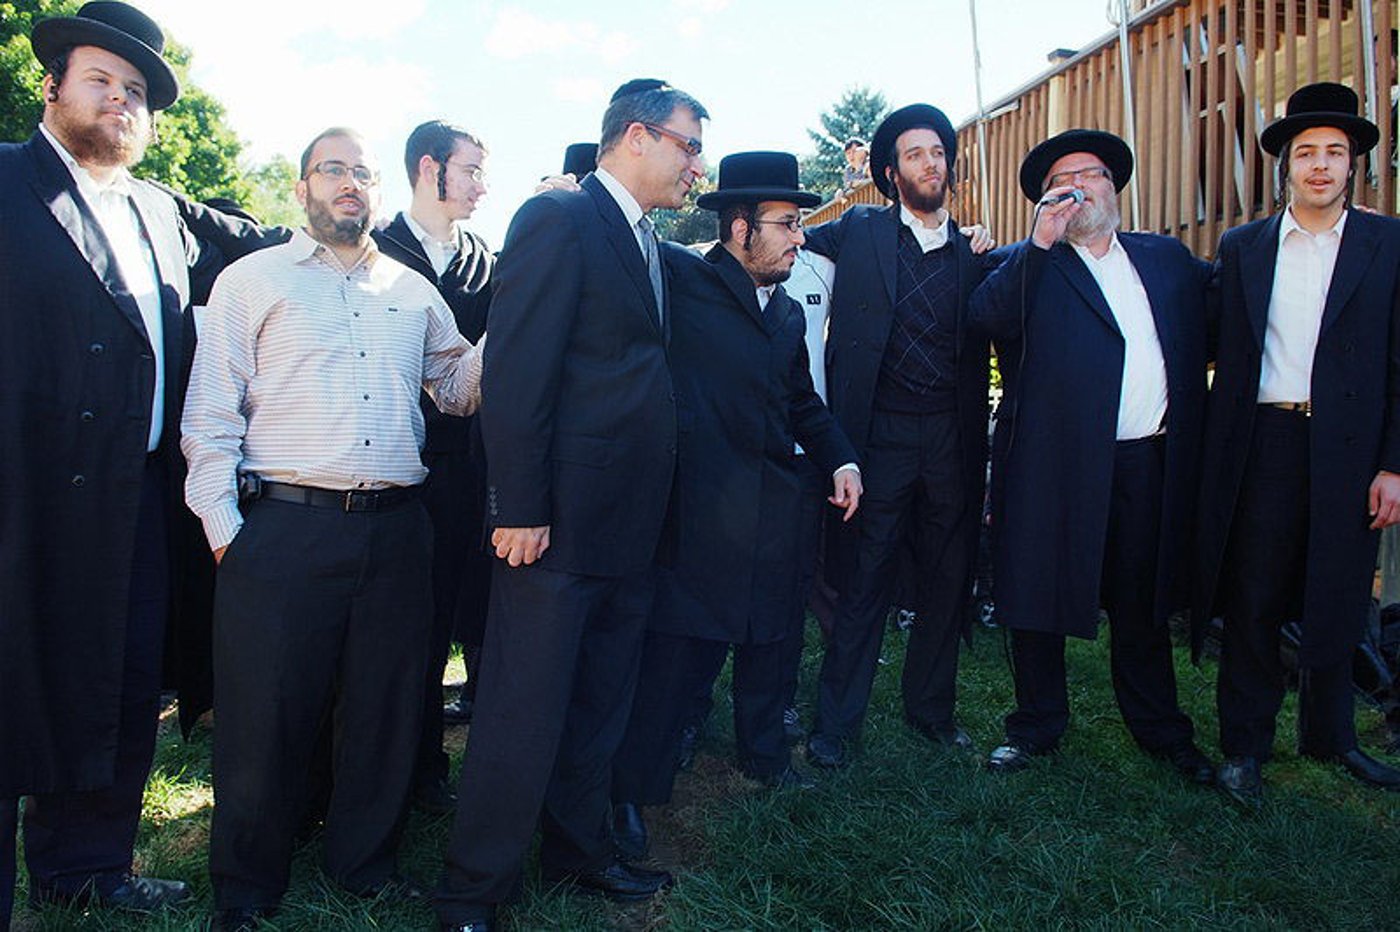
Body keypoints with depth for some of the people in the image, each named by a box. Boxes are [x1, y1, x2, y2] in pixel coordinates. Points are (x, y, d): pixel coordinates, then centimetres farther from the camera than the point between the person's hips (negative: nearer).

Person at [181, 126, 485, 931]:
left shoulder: (413, 291, 17)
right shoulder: (252, 280, 7)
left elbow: (460, 388, 15)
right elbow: (211, 414, 2)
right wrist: (224, 526, -7)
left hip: (396, 531, 4)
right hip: (284, 529, -3)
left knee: (386, 708, 11)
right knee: (268, 713, 4)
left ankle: (367, 863, 30)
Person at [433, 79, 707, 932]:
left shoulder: (649, 244, 17)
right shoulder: (558, 220, -9)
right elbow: (516, 371, -17)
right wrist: (520, 509, -20)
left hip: (630, 525, 9)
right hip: (561, 520, -8)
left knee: (600, 708, 18)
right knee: (526, 714, 2)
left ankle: (580, 851, 36)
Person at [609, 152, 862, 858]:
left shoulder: (788, 315, 16)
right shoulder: (681, 279, -4)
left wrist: (840, 459, 11)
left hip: (775, 508, 7)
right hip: (700, 505, -7)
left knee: (775, 635, 17)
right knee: (678, 647, -2)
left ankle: (764, 757, 39)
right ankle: (634, 791, 15)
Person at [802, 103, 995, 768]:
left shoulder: (971, 253, 11)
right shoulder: (859, 233, 6)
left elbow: (980, 353, 12)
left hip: (951, 440, 3)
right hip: (880, 436, -3)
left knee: (950, 580, 10)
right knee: (864, 582, 0)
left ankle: (931, 708, 28)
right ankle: (835, 722, 13)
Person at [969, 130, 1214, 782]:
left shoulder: (1167, 258, 15)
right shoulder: (1027, 266, 3)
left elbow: (1214, 313, 16)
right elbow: (987, 317, -15)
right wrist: (1040, 242, -19)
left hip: (1150, 465, 3)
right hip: (1055, 462, -3)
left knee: (1142, 605, 17)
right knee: (1038, 602, 8)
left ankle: (1161, 729, 33)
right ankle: (1037, 726, 26)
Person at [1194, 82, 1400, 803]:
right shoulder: (1242, 247, 9)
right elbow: (1225, 355, 7)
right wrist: (1217, 458, 0)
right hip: (1261, 445, 0)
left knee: (1336, 603, 11)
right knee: (1251, 602, 4)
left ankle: (1329, 736, 30)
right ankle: (1244, 745, 18)